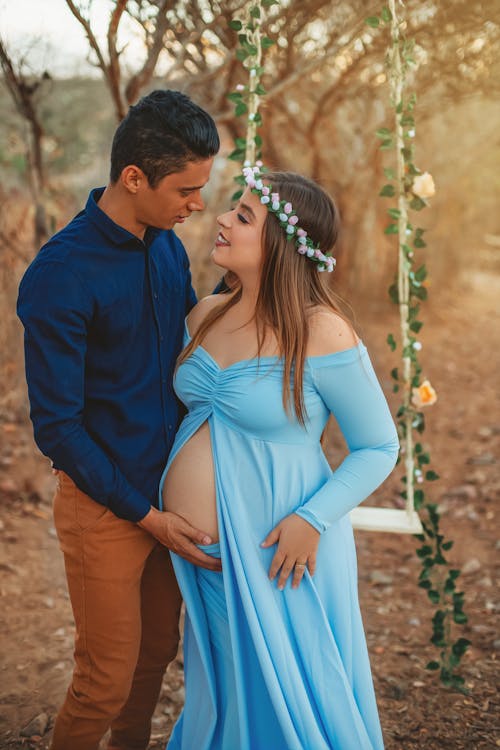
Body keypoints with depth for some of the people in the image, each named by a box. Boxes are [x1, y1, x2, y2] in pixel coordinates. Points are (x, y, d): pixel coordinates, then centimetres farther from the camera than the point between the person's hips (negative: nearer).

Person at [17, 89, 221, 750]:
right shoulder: (59, 275, -20)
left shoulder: (169, 248, 2)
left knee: (158, 650, 20)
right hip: (104, 505, -6)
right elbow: (56, 424, -17)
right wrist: (145, 515, -15)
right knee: (107, 682, 5)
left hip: (170, 492, 7)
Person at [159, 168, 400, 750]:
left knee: (287, 697, 10)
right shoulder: (206, 315, 3)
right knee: (219, 694, 22)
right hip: (201, 551, 6)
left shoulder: (323, 337, -17)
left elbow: (379, 447, -9)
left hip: (277, 553, -6)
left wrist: (313, 519, -20)